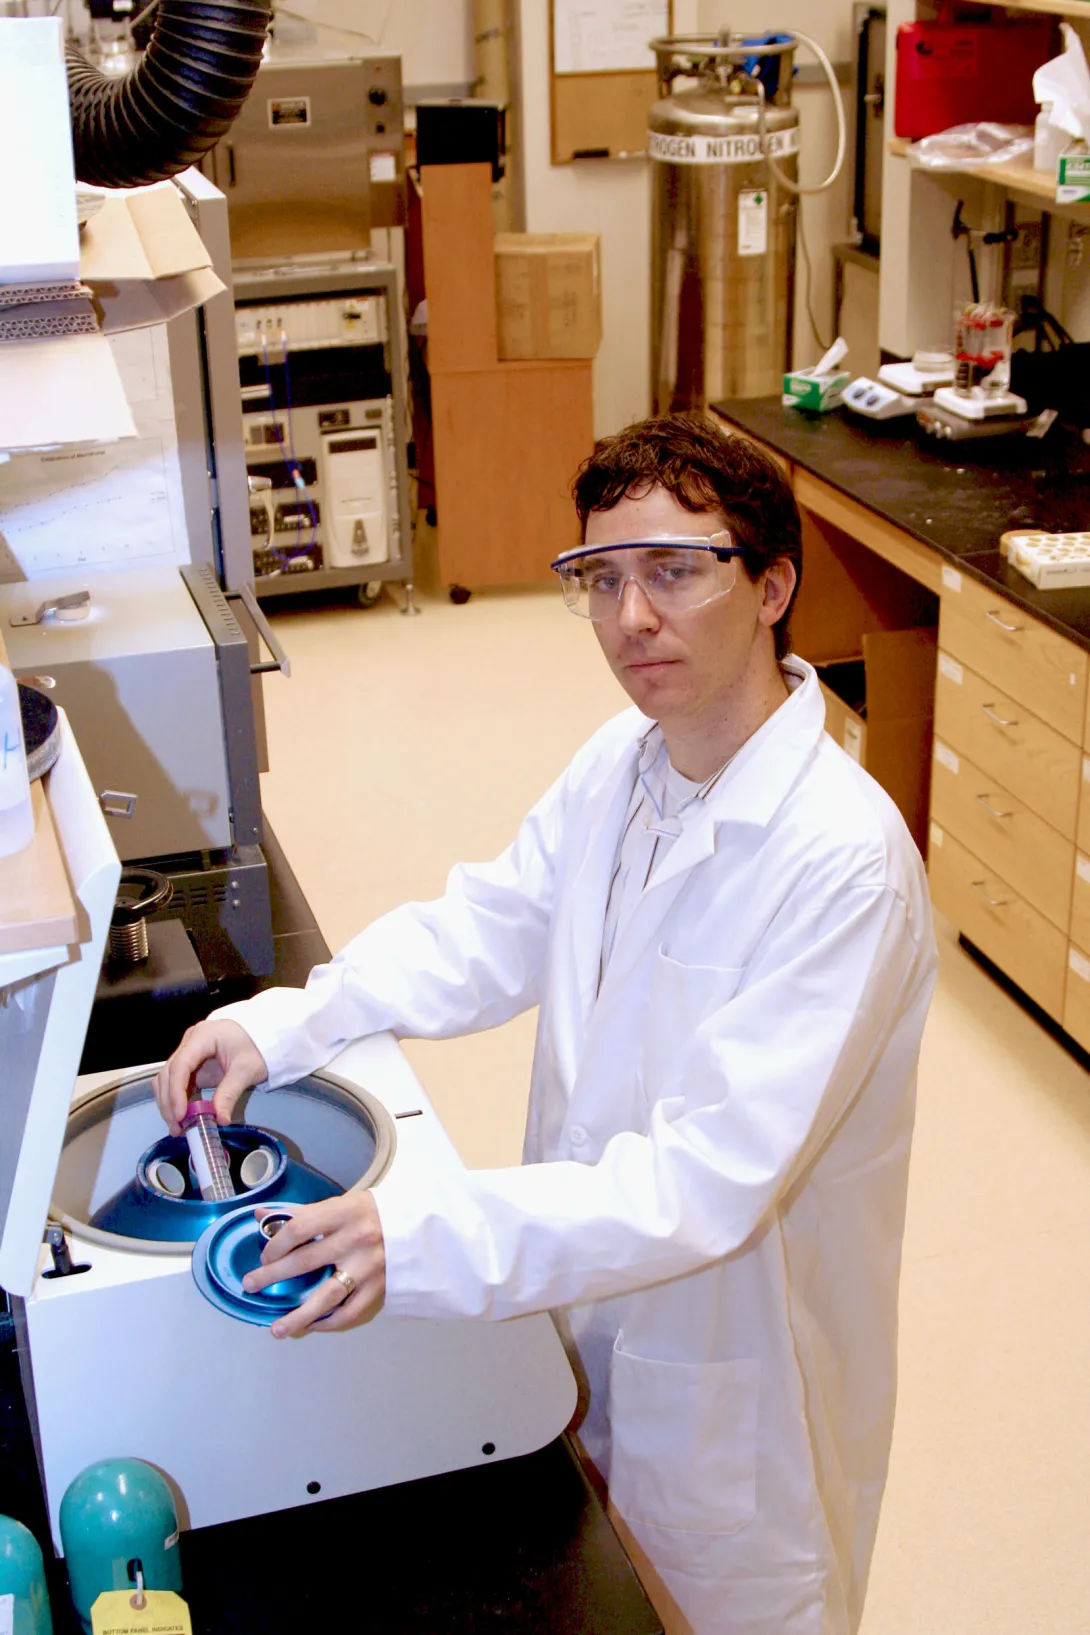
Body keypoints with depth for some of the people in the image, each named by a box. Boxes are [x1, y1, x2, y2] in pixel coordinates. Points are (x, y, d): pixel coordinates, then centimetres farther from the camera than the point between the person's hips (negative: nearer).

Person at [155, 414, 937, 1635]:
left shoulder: (843, 858, -31)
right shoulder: (621, 763, -5)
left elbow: (712, 1177, -34)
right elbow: (483, 930, 5)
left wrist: (427, 1237, -41)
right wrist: (284, 1023, -10)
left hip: (737, 1378, -7)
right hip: (590, 1307, 7)